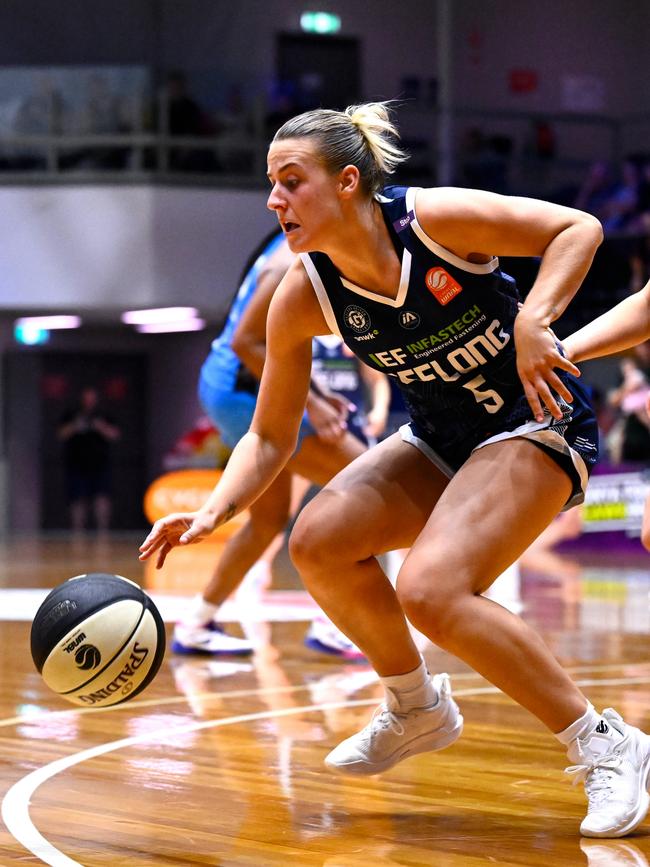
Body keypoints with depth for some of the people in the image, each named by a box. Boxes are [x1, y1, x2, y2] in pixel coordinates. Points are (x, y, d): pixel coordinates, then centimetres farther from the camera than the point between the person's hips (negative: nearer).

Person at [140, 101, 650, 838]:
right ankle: (418, 711, 14)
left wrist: (532, 320, -33)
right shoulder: (302, 297, -9)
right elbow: (270, 435, -5)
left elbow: (578, 229, -18)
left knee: (430, 590, -25)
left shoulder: (437, 218, -23)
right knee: (318, 541, -11)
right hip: (440, 439, 6)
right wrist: (215, 510, -22)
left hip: (535, 424, -6)